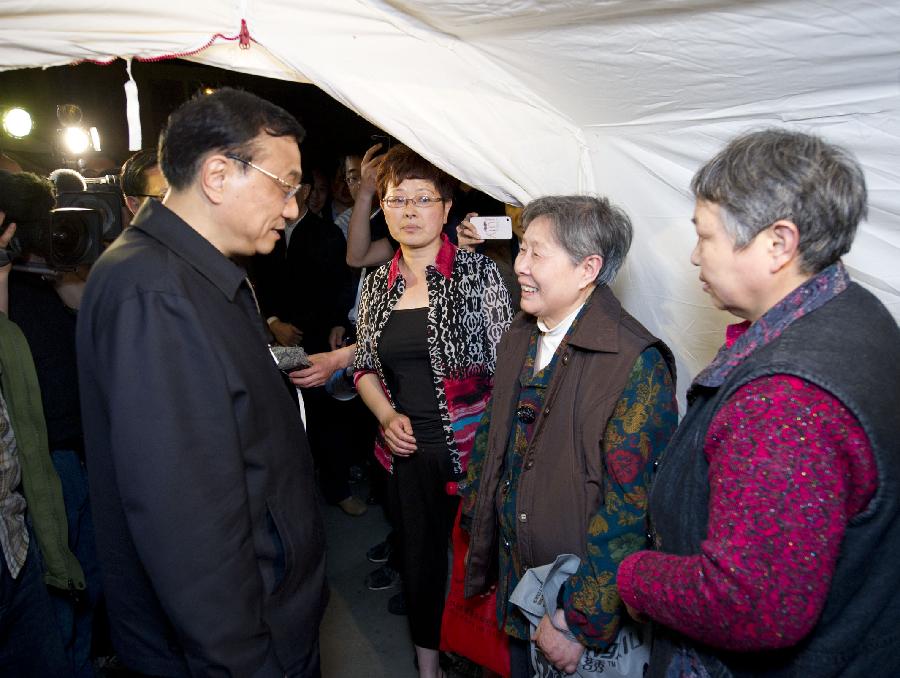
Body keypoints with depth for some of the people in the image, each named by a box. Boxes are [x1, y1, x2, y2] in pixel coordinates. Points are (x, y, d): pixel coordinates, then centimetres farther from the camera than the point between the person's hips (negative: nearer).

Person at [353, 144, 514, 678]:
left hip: (469, 448, -4)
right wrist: (387, 415, -4)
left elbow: (506, 363, -10)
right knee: (419, 557, 18)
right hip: (407, 452, 4)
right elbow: (365, 364, 13)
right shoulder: (378, 284, 5)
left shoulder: (479, 273, -9)